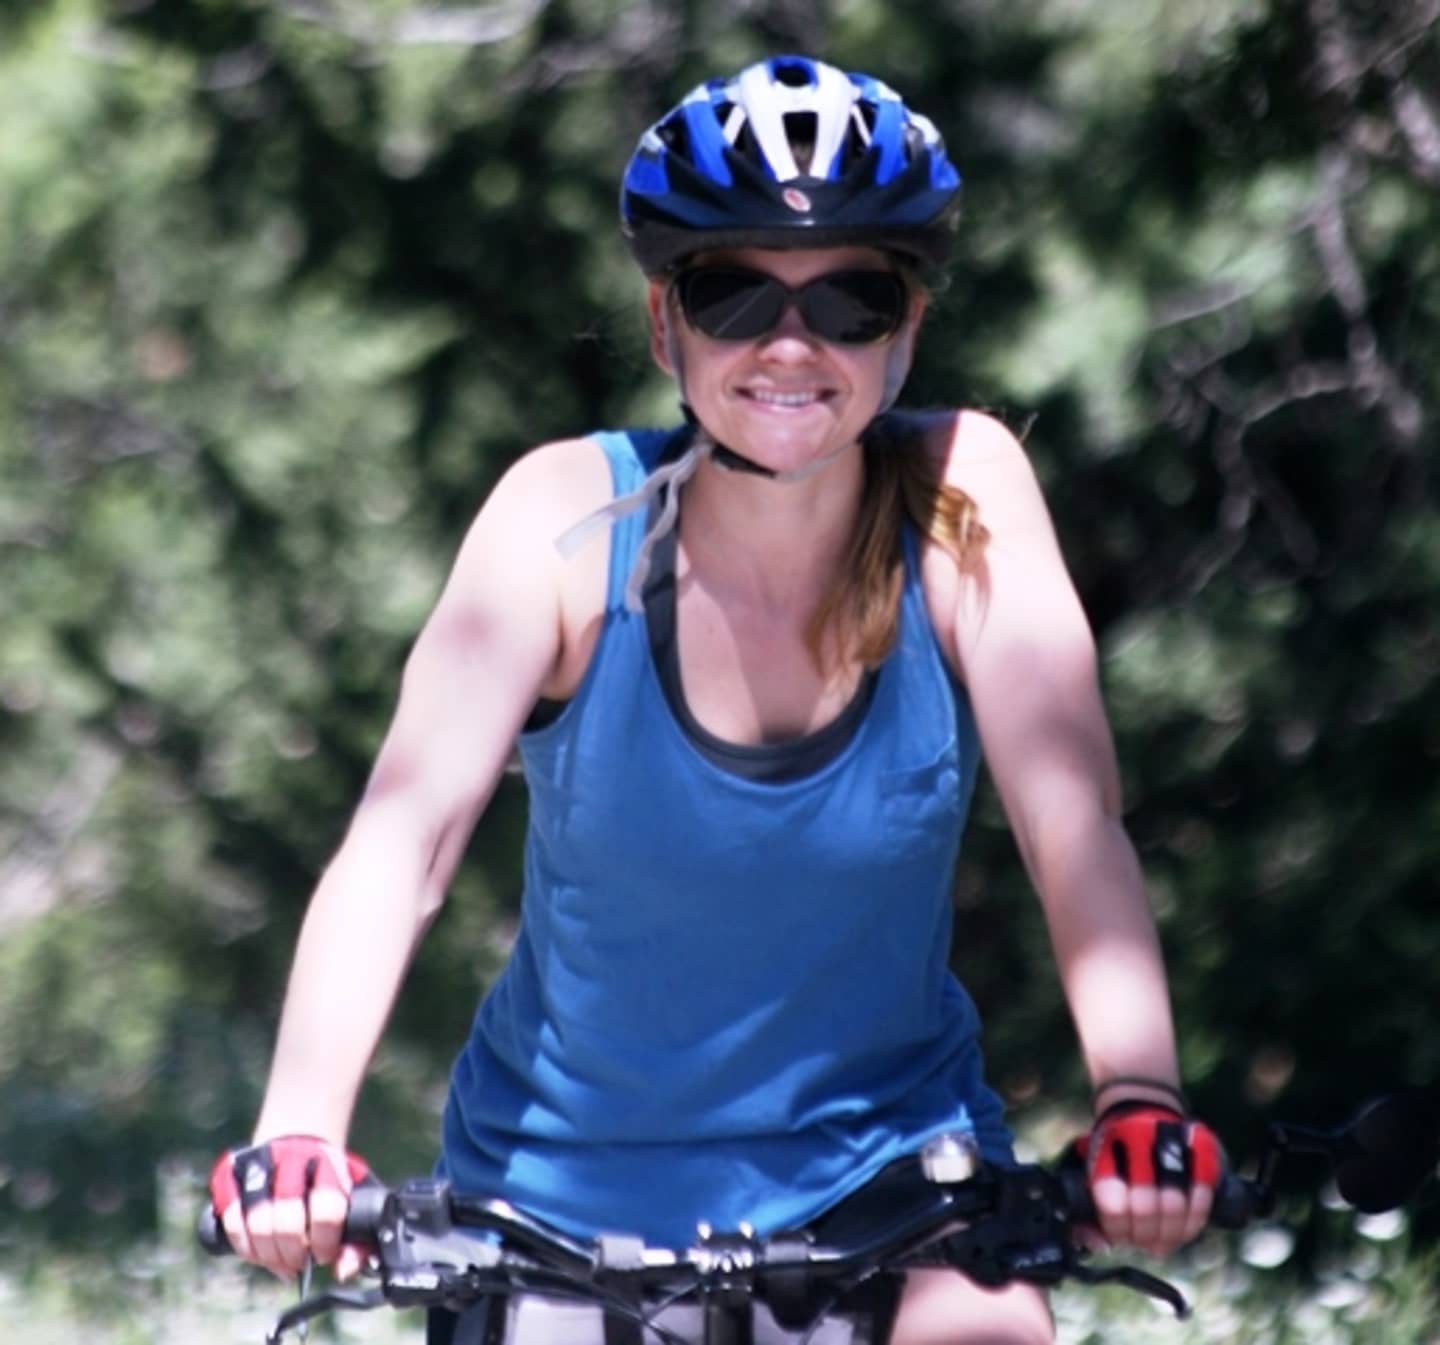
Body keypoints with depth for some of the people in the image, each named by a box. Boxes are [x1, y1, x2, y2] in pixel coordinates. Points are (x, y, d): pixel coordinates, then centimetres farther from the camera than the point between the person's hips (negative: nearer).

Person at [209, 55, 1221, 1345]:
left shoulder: (963, 490, -14)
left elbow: (1074, 827, -21)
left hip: (885, 1151, 0)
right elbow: (403, 831, -25)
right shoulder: (569, 518, -16)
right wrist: (300, 1129, -41)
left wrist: (1138, 1099, -39)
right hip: (566, 1179, 0)